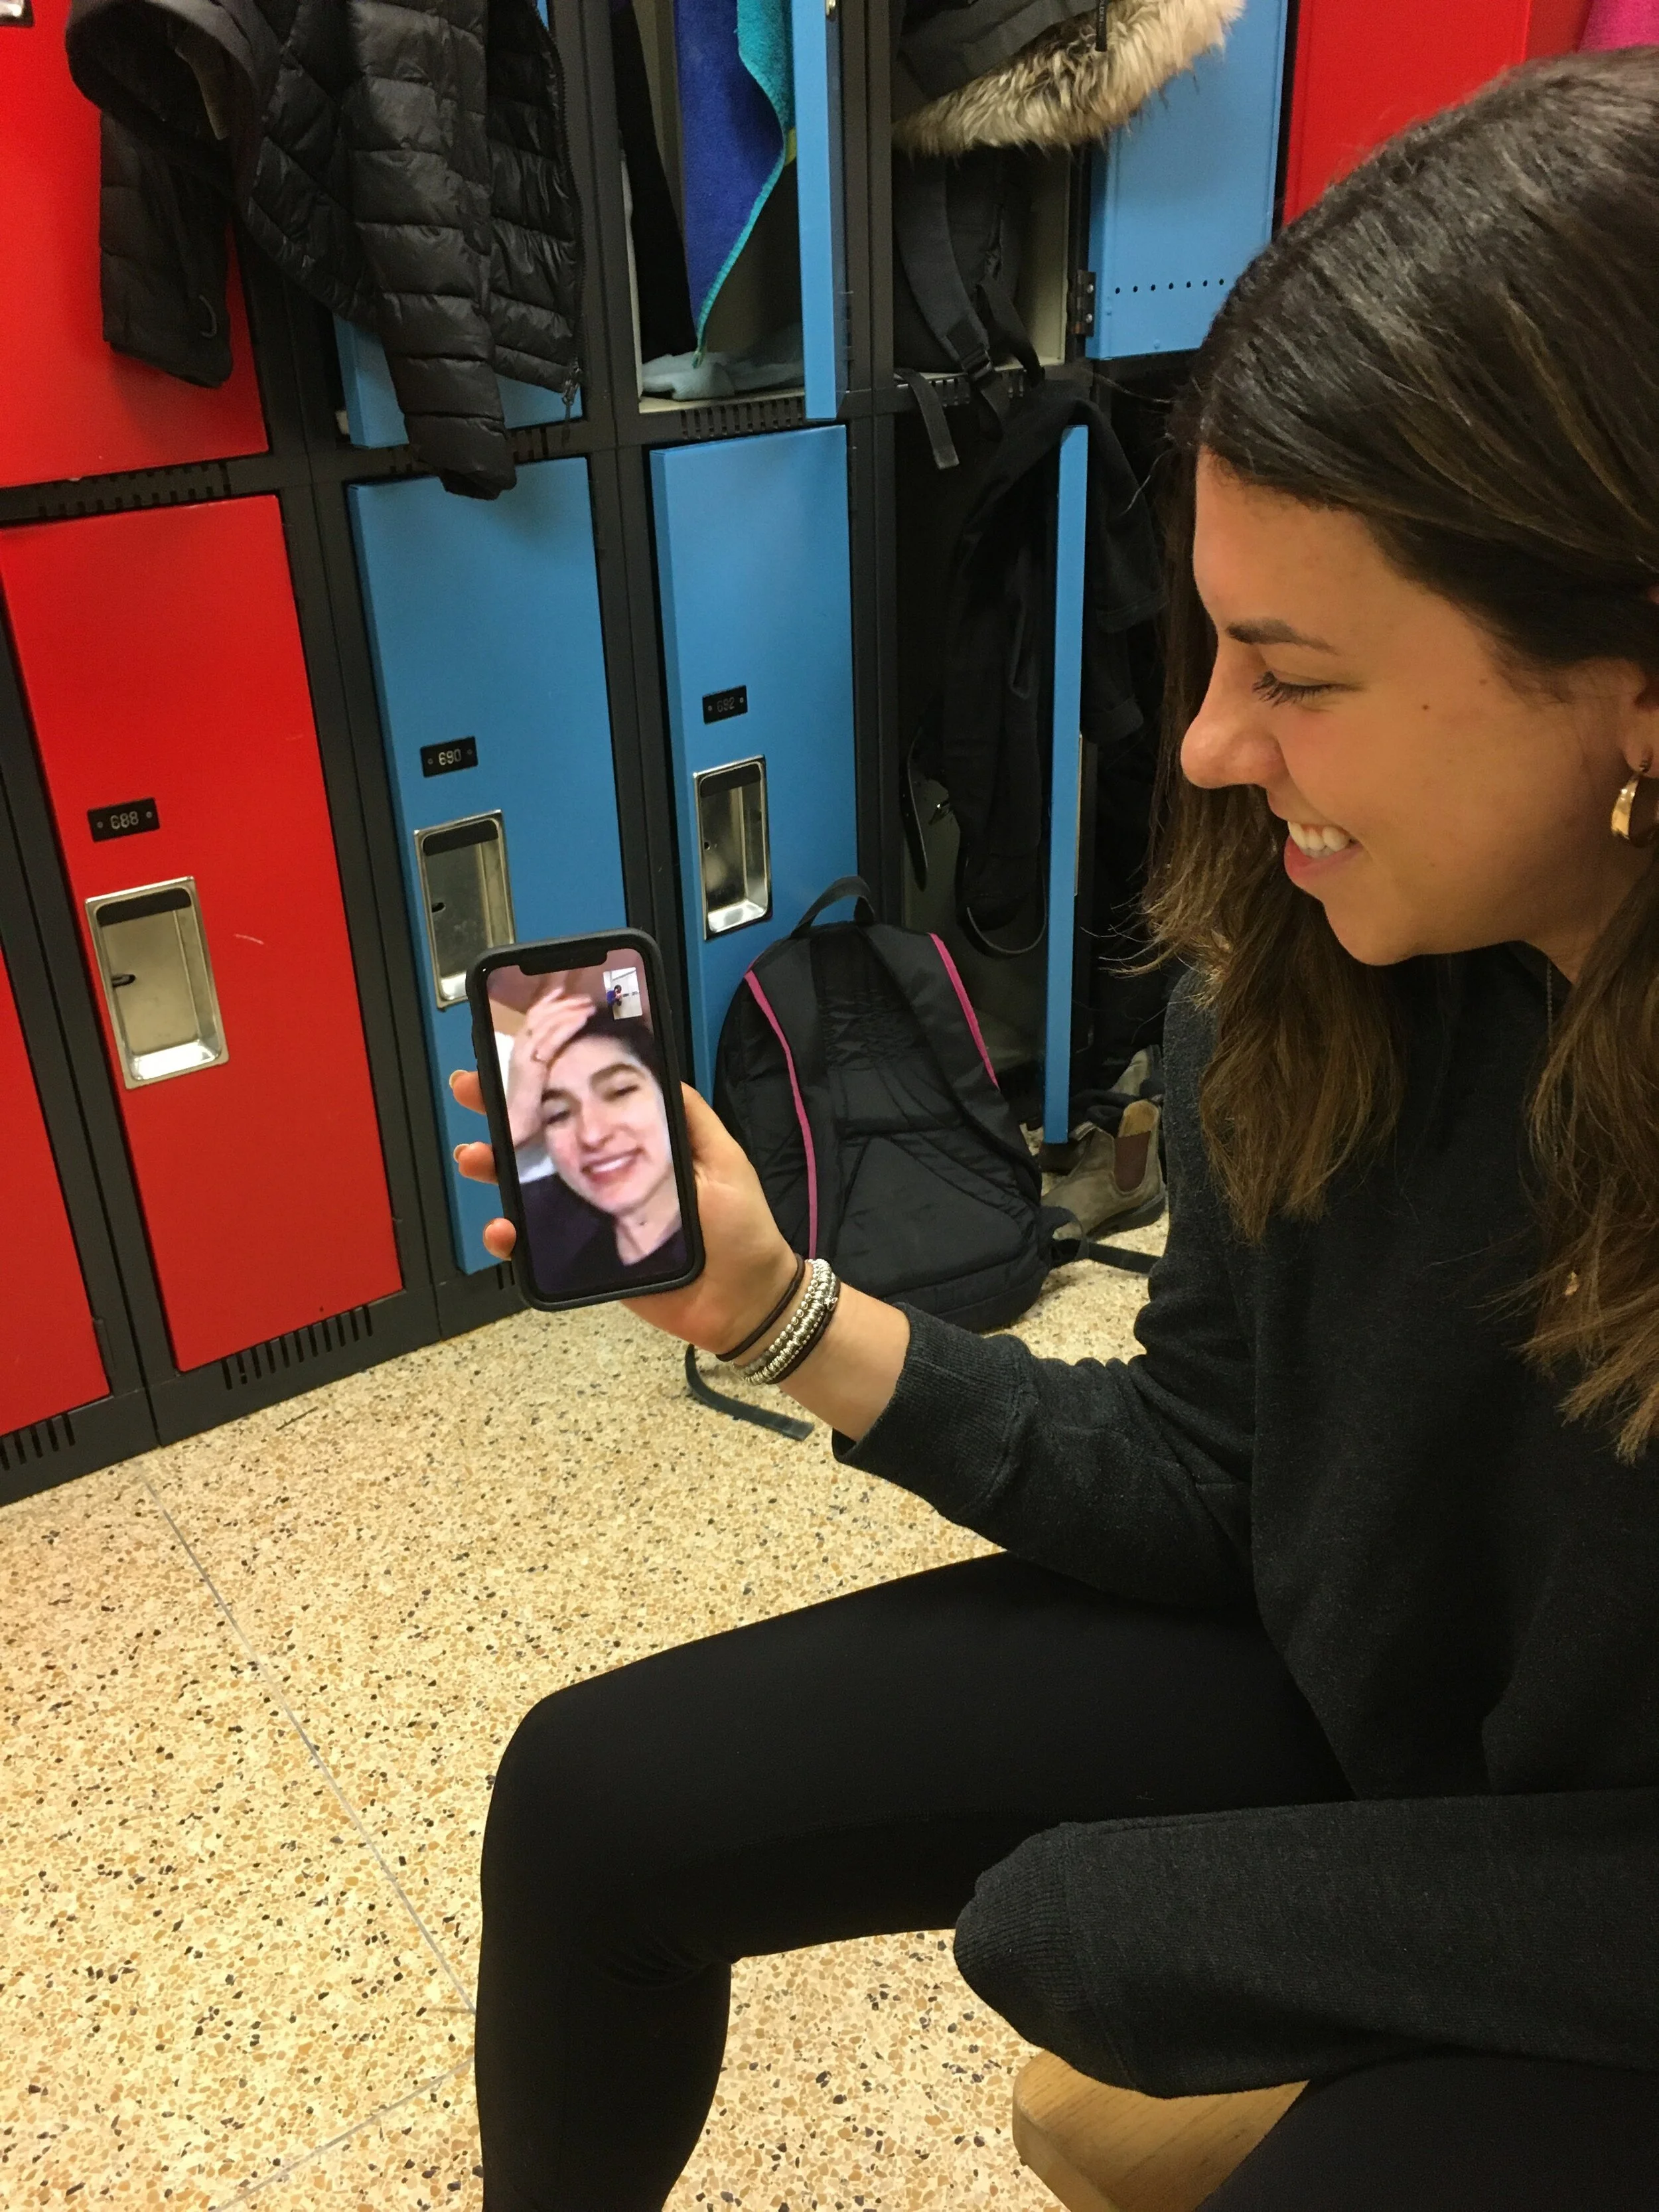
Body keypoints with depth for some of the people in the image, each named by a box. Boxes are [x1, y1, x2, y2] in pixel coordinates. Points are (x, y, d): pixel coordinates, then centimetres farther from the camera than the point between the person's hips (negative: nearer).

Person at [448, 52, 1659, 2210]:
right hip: (1314, 1685, 4)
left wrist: (1113, 1916, -18)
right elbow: (1205, 1481, -4)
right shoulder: (1293, 981, -16)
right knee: (592, 1804, 2)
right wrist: (779, 1309, -14)